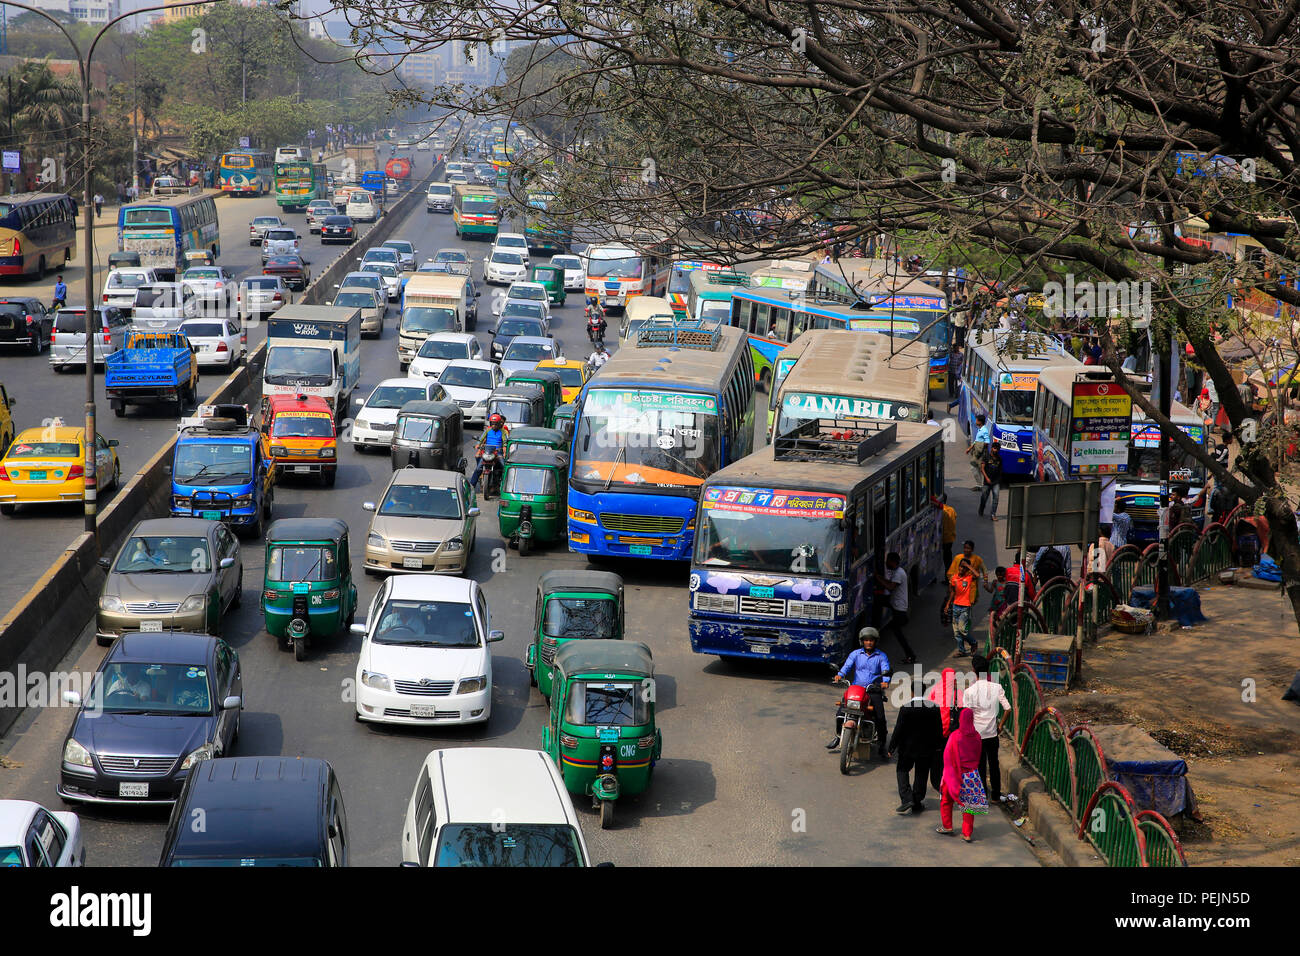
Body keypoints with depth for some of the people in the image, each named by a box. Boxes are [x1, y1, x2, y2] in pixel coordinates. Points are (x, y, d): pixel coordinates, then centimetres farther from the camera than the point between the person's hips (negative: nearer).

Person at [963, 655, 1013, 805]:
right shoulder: (997, 688, -7)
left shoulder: (969, 691, -13)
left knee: (980, 766, 7)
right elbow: (1007, 708, -9)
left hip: (976, 735, -2)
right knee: (994, 764, 15)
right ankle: (995, 796, 23)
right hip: (992, 733, 2)